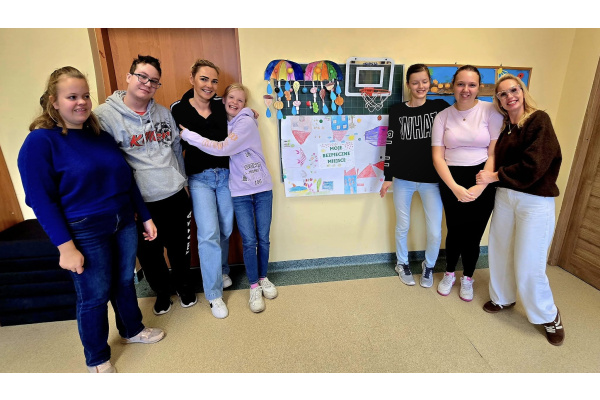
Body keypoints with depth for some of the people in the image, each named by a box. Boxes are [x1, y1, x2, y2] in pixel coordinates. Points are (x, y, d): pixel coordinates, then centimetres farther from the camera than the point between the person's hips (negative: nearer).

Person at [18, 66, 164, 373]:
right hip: (84, 232, -5)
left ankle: (132, 330, 45)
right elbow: (41, 200, -13)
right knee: (94, 296, 9)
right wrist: (66, 247, -17)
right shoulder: (40, 141, -10)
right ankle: (97, 359, 34)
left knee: (125, 281, 19)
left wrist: (145, 218, 9)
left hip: (124, 223, 5)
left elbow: (127, 179, 9)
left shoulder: (101, 135, 6)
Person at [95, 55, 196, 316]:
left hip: (175, 196, 3)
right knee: (149, 253, 13)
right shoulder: (105, 115, -7)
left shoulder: (164, 113, 7)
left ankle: (184, 286, 42)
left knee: (180, 248, 16)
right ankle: (162, 291, 40)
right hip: (141, 202, -3)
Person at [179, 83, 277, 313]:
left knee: (263, 238, 8)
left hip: (262, 188, -2)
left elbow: (224, 149, -21)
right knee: (249, 241, 2)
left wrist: (188, 135, -17)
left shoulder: (246, 122, -9)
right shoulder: (222, 123, 9)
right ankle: (254, 286, 20)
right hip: (240, 192, 2)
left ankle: (263, 278, 30)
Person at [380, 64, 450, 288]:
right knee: (402, 226, 12)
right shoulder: (397, 111, 1)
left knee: (435, 232, 3)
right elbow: (391, 145, 1)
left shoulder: (441, 107, 1)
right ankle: (402, 264, 36)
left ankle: (429, 266, 32)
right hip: (403, 179, 0)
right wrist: (387, 177, -1)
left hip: (432, 179, 0)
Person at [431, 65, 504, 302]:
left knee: (473, 233, 8)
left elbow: (495, 153, -6)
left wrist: (479, 187, -13)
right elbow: (437, 157, -4)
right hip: (451, 182, 1)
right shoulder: (443, 116, 1)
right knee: (455, 231, 10)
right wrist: (455, 188, -13)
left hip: (482, 182, -1)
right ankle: (449, 274, 35)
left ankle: (467, 278, 34)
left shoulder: (490, 111, -3)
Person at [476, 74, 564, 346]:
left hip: (535, 201, -6)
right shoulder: (503, 126, 11)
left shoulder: (539, 120, -8)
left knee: (528, 264, 0)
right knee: (500, 251, 12)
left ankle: (549, 316, 24)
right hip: (504, 196, 6)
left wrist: (495, 176, -12)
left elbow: (533, 166, -17)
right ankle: (503, 298, 34)